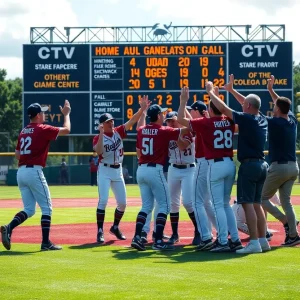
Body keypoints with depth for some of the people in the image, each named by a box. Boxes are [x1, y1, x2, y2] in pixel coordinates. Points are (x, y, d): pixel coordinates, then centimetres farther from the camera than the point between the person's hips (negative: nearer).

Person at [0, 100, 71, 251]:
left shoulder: (23, 131, 15)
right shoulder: (43, 129, -7)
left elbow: (17, 155, 19)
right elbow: (66, 130, 0)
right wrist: (66, 114, 13)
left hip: (21, 172, 7)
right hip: (34, 172, -7)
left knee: (29, 209, 12)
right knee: (46, 207, 3)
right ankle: (45, 242, 0)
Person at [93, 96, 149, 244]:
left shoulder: (118, 132, 3)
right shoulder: (98, 138, -9)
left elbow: (132, 121, -7)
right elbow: (99, 151, -29)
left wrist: (142, 109, -20)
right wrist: (101, 134, -31)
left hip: (118, 171, 5)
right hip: (105, 171, -5)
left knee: (122, 202, 6)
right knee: (103, 200, -15)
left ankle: (115, 227, 26)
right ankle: (100, 231, -11)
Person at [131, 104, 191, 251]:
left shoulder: (141, 130, 8)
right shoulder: (163, 131, -9)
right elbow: (185, 130, -10)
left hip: (141, 170, 6)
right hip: (155, 170, -6)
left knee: (146, 205, 14)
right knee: (164, 205, 2)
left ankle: (137, 237, 1)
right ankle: (158, 241, -6)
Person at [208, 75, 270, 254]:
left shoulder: (246, 119, -12)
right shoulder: (263, 120, 10)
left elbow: (223, 108, -10)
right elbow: (252, 104, 28)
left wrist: (211, 92, 4)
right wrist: (232, 90, 34)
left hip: (249, 165, -8)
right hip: (262, 165, 8)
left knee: (247, 203, -9)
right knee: (257, 203, 14)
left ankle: (254, 243, -16)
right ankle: (263, 240, 13)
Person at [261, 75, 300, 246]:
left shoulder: (274, 123, -15)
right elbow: (284, 104, 23)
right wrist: (271, 90, 32)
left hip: (279, 167, -7)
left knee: (263, 198, 7)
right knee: (286, 201, 12)